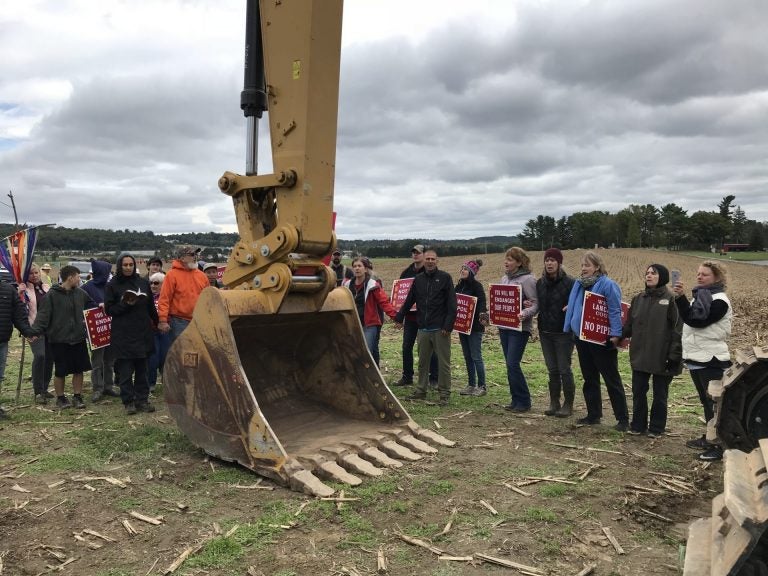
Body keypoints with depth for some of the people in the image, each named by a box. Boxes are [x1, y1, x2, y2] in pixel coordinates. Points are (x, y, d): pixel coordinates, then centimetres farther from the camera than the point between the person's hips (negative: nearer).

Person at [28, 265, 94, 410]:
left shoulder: (81, 293, 6)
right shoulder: (52, 295, -9)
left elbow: (92, 306, 20)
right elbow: (43, 315, -14)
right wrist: (35, 330, -25)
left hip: (78, 338, 4)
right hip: (59, 339, -4)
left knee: (79, 369, 8)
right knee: (60, 371, 5)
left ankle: (77, 396, 20)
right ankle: (60, 398, 21)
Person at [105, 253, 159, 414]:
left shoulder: (143, 282, 9)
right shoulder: (113, 285, 1)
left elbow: (151, 306, 16)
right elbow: (109, 309, -2)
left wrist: (156, 323, 18)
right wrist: (125, 304, -15)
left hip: (143, 333, 3)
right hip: (123, 335, -3)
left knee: (141, 369, 8)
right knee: (125, 371, 0)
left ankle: (142, 400, 15)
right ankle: (128, 402, 8)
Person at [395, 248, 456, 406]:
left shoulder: (445, 278, -3)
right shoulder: (418, 279, 11)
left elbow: (452, 304, -8)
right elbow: (409, 301, 16)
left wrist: (448, 325, -15)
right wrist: (399, 317, 14)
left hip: (440, 329, -5)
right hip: (423, 328, 5)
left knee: (443, 362, 1)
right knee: (423, 361, 13)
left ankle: (444, 394, 9)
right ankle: (421, 390, 24)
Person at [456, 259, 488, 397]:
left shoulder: (477, 286, -11)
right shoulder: (459, 286, 11)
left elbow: (481, 303, -20)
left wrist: (482, 315, -37)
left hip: (474, 326, -7)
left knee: (476, 357, -3)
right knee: (467, 357, 12)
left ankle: (482, 386, 6)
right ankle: (471, 385, 21)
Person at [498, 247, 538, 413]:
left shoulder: (527, 279, -10)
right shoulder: (504, 279, 13)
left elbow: (536, 304, -13)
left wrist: (524, 314, -30)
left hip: (519, 328, -8)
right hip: (504, 326, 8)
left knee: (513, 364, -10)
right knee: (510, 364, 11)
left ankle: (523, 402, 3)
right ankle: (516, 400, 20)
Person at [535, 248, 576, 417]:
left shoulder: (569, 282, -10)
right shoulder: (540, 283, 8)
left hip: (563, 333, -5)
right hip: (545, 332, 5)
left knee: (564, 370, 1)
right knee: (552, 370, 12)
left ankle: (568, 404, 13)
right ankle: (554, 403, 21)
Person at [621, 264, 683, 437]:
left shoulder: (671, 300, -8)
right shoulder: (638, 299, 9)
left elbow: (678, 330, -11)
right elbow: (629, 325, 9)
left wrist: (674, 355, -16)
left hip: (661, 357, -5)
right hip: (640, 355, 5)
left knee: (660, 394, 9)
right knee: (638, 392, 10)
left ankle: (656, 428, 22)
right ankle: (638, 425, 24)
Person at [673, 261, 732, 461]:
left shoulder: (719, 301, -15)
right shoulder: (702, 296, 15)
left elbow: (695, 320, -26)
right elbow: (690, 319, 16)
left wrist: (681, 297, -28)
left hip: (711, 361, -10)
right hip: (697, 359, 10)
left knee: (715, 403, -4)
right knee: (706, 402, 18)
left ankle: (721, 446, 2)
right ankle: (710, 438, 29)